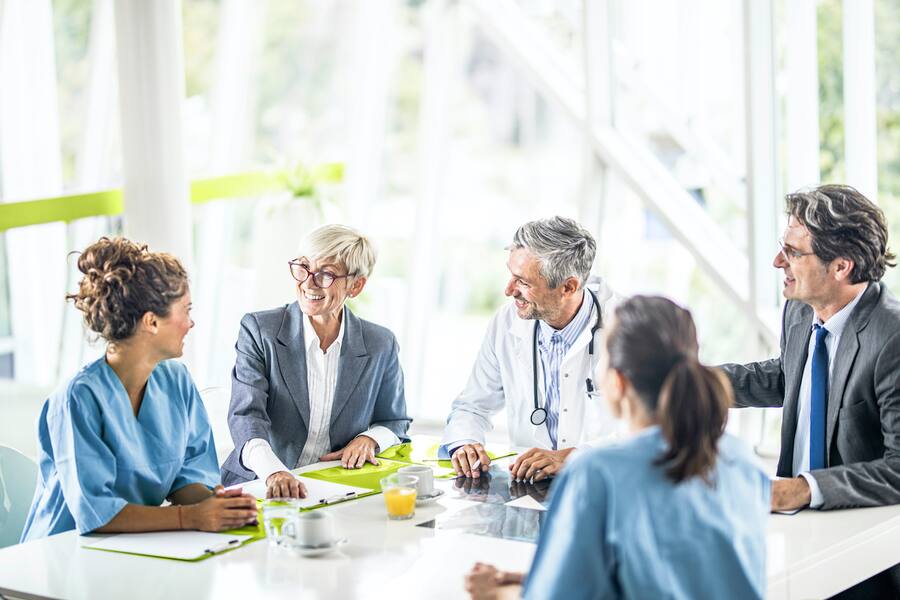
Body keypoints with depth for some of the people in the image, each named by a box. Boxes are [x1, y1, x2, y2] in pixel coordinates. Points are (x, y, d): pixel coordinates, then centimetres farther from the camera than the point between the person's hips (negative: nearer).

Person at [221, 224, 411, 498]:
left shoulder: (380, 346, 5)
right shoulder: (259, 330, -2)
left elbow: (395, 422, 20)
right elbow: (245, 413, -14)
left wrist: (369, 439, -4)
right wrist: (274, 472, -33)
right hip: (261, 486, -1)